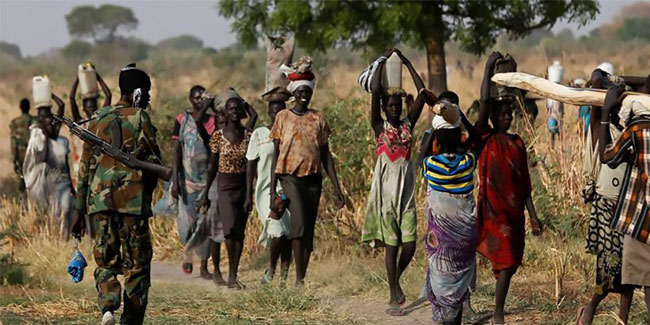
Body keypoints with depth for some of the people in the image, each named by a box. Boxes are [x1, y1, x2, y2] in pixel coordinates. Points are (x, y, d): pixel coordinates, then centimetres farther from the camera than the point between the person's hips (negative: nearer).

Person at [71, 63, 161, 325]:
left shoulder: (97, 120, 12)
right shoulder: (139, 118, -2)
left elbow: (85, 167, 13)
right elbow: (155, 162, -8)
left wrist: (79, 210, 17)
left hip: (99, 200, 4)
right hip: (133, 200, -4)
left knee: (105, 261, 10)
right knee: (136, 264, 6)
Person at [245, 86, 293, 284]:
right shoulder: (259, 134, 3)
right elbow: (251, 167, 4)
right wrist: (249, 196, -1)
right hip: (267, 190, -3)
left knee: (289, 233, -4)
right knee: (278, 231, -18)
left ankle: (284, 275, 2)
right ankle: (271, 270, 2)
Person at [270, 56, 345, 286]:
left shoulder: (317, 118, 11)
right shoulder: (283, 117, 3)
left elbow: (326, 155, 12)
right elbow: (276, 154, 3)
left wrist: (337, 187, 7)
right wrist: (272, 189, -4)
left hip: (313, 178, 4)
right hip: (290, 177, -4)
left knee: (308, 230, 4)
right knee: (299, 223, -22)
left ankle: (303, 278, 11)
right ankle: (299, 278, -22)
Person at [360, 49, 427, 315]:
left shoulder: (408, 125, 8)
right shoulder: (379, 127, -1)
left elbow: (422, 92, 4)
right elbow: (375, 91, -11)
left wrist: (407, 63, 5)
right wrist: (383, 62, -2)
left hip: (406, 193, 3)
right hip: (385, 191, -3)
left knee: (409, 246, -2)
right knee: (391, 245, -1)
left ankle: (396, 281, 26)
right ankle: (394, 298, 6)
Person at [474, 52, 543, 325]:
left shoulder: (517, 143, 12)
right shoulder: (485, 139, -1)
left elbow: (524, 182, 13)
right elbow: (484, 103, -13)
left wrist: (532, 214, 10)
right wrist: (488, 68, -15)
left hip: (514, 211, 5)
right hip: (492, 210, -5)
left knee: (508, 262, 4)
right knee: (505, 260, -9)